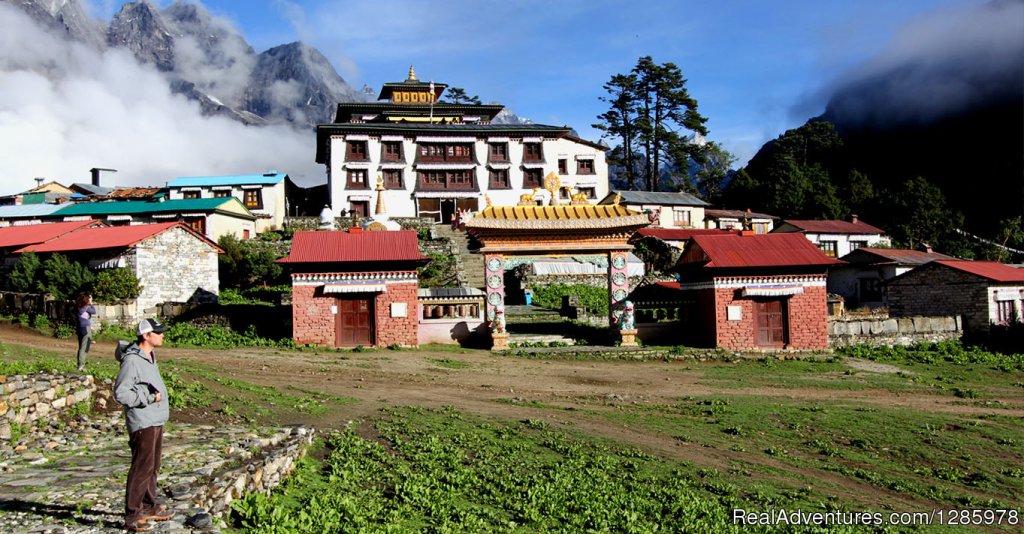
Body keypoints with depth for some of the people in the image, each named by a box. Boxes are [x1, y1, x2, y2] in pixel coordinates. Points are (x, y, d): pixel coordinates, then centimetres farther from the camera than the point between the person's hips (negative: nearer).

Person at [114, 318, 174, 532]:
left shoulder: (150, 355, 11)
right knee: (142, 468, -4)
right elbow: (120, 393, -19)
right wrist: (149, 397, -17)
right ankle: (132, 516, 5)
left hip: (156, 421, 9)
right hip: (143, 423, -9)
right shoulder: (132, 360, -17)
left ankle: (150, 507, 31)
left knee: (153, 467, 18)